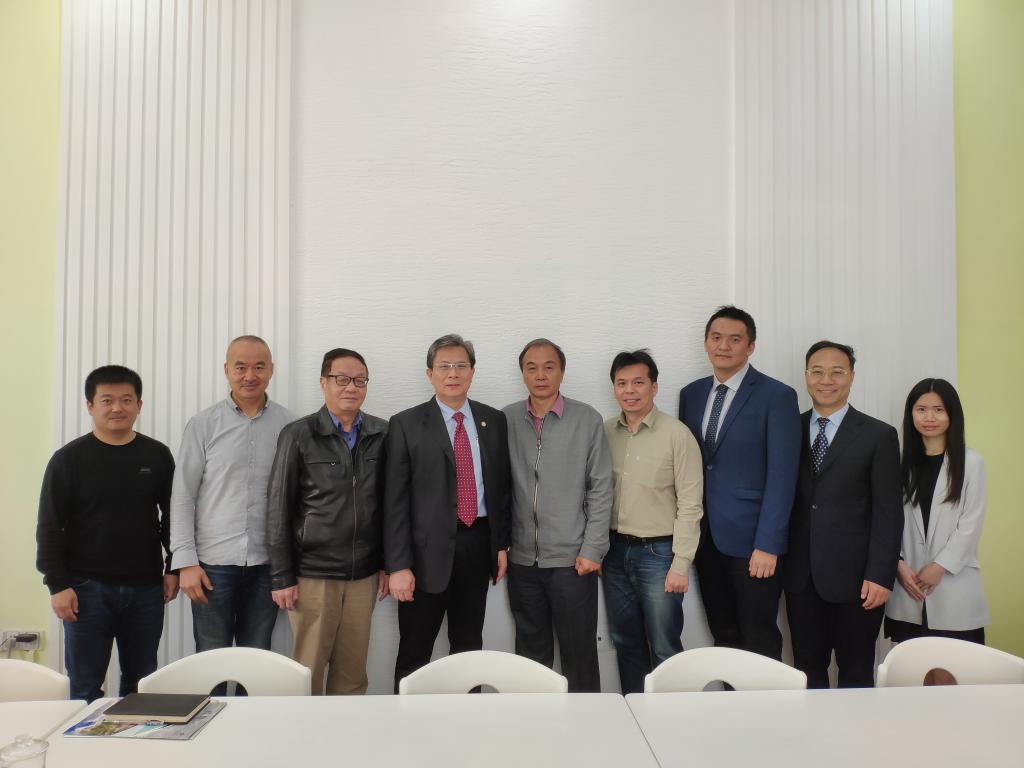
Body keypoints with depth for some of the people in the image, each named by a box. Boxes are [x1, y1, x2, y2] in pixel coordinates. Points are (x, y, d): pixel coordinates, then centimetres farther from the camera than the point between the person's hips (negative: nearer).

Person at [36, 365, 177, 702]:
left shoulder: (157, 455, 4)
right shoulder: (69, 459, -2)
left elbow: (172, 517, 10)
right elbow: (50, 528, -3)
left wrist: (173, 569, 5)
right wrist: (57, 584, -9)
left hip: (146, 588, 2)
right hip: (88, 589, -2)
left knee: (141, 684, 11)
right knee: (85, 687, 4)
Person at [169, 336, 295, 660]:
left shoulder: (288, 424, 1)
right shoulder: (203, 424, 0)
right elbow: (182, 496, 0)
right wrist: (186, 561, -5)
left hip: (266, 563, 1)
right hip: (213, 563, -1)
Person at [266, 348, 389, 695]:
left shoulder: (383, 434, 3)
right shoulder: (298, 435, -3)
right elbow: (278, 509, -2)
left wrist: (387, 563, 6)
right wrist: (281, 577, -4)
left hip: (363, 574, 2)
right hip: (312, 573, -2)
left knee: (352, 673, 9)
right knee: (308, 672, 4)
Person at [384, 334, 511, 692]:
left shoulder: (494, 420, 8)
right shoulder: (406, 424, -4)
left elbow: (502, 486, 12)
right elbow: (395, 500, -7)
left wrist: (502, 543, 7)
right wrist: (398, 565, -12)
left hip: (478, 545, 3)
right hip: (428, 549, -3)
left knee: (469, 649, 15)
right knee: (414, 653, 7)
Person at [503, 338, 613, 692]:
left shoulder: (588, 420, -3)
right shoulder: (506, 420, 3)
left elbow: (600, 490, -3)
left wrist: (592, 550, -7)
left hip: (572, 559, -2)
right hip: (522, 558, 3)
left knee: (579, 651, 6)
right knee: (530, 650, 15)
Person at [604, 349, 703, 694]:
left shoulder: (677, 434, -10)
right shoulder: (605, 432, 3)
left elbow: (690, 505, -10)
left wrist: (681, 564, -12)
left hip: (658, 552, -4)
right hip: (615, 550, 5)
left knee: (664, 649, 3)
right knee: (625, 642, 16)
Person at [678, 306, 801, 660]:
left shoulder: (777, 396, -6)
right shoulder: (690, 394, 10)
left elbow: (781, 475, -11)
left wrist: (768, 545, -15)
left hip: (751, 539, -5)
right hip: (705, 538, 5)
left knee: (760, 643, 4)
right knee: (723, 638, 13)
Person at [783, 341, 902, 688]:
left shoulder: (879, 435, -2)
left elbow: (888, 513, -5)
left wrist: (880, 576, -11)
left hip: (854, 577, -2)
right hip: (800, 575, 3)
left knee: (856, 675, 10)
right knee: (807, 670, 12)